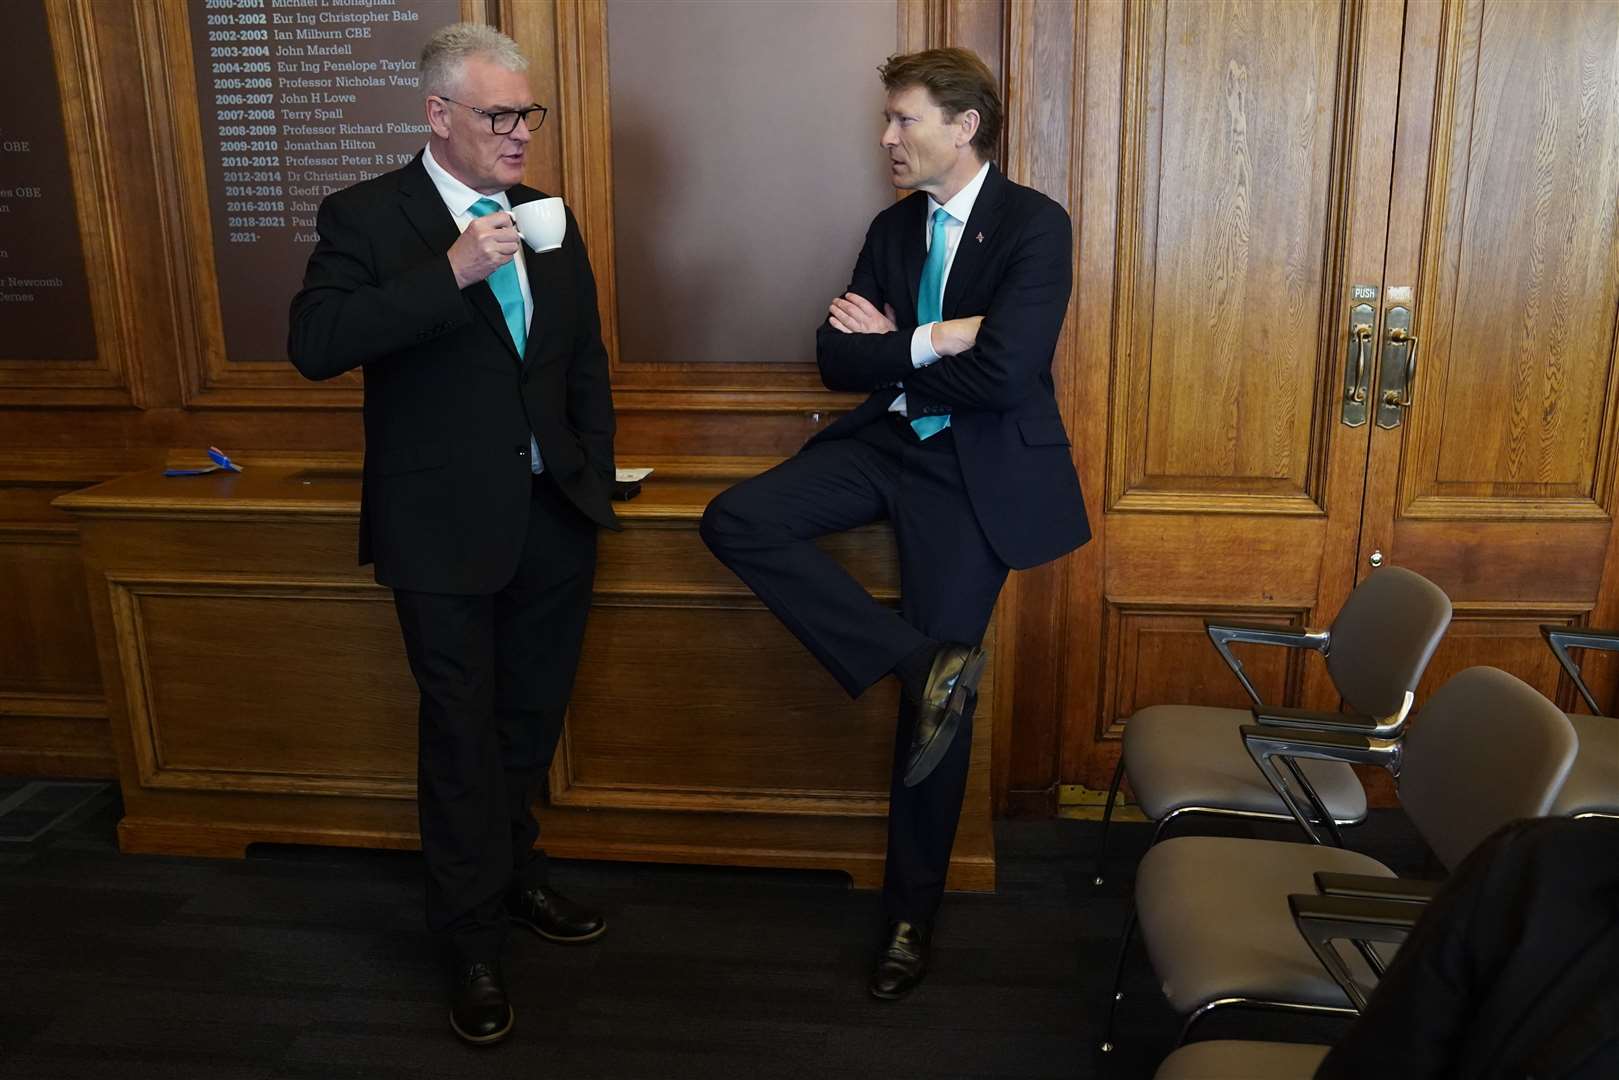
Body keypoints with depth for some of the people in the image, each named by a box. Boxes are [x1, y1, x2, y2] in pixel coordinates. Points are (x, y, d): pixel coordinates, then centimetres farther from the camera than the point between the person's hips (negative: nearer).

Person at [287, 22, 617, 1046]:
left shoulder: (550, 219, 8)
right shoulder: (367, 216, -8)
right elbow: (315, 344, -22)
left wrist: (595, 480, 8)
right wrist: (452, 271, -29)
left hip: (554, 519, 5)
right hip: (447, 529, -5)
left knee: (531, 720, 18)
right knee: (463, 734, 6)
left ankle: (515, 873, 42)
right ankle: (475, 942, 24)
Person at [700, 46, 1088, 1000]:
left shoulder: (1036, 225, -9)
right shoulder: (893, 227, 9)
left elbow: (1002, 375, -22)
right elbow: (837, 358, 1)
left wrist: (891, 349, -9)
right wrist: (929, 342, -15)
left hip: (977, 468, -6)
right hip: (889, 444, 6)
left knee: (939, 692, -2)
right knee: (736, 521, -17)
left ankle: (913, 914, 17)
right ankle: (923, 663, -15)